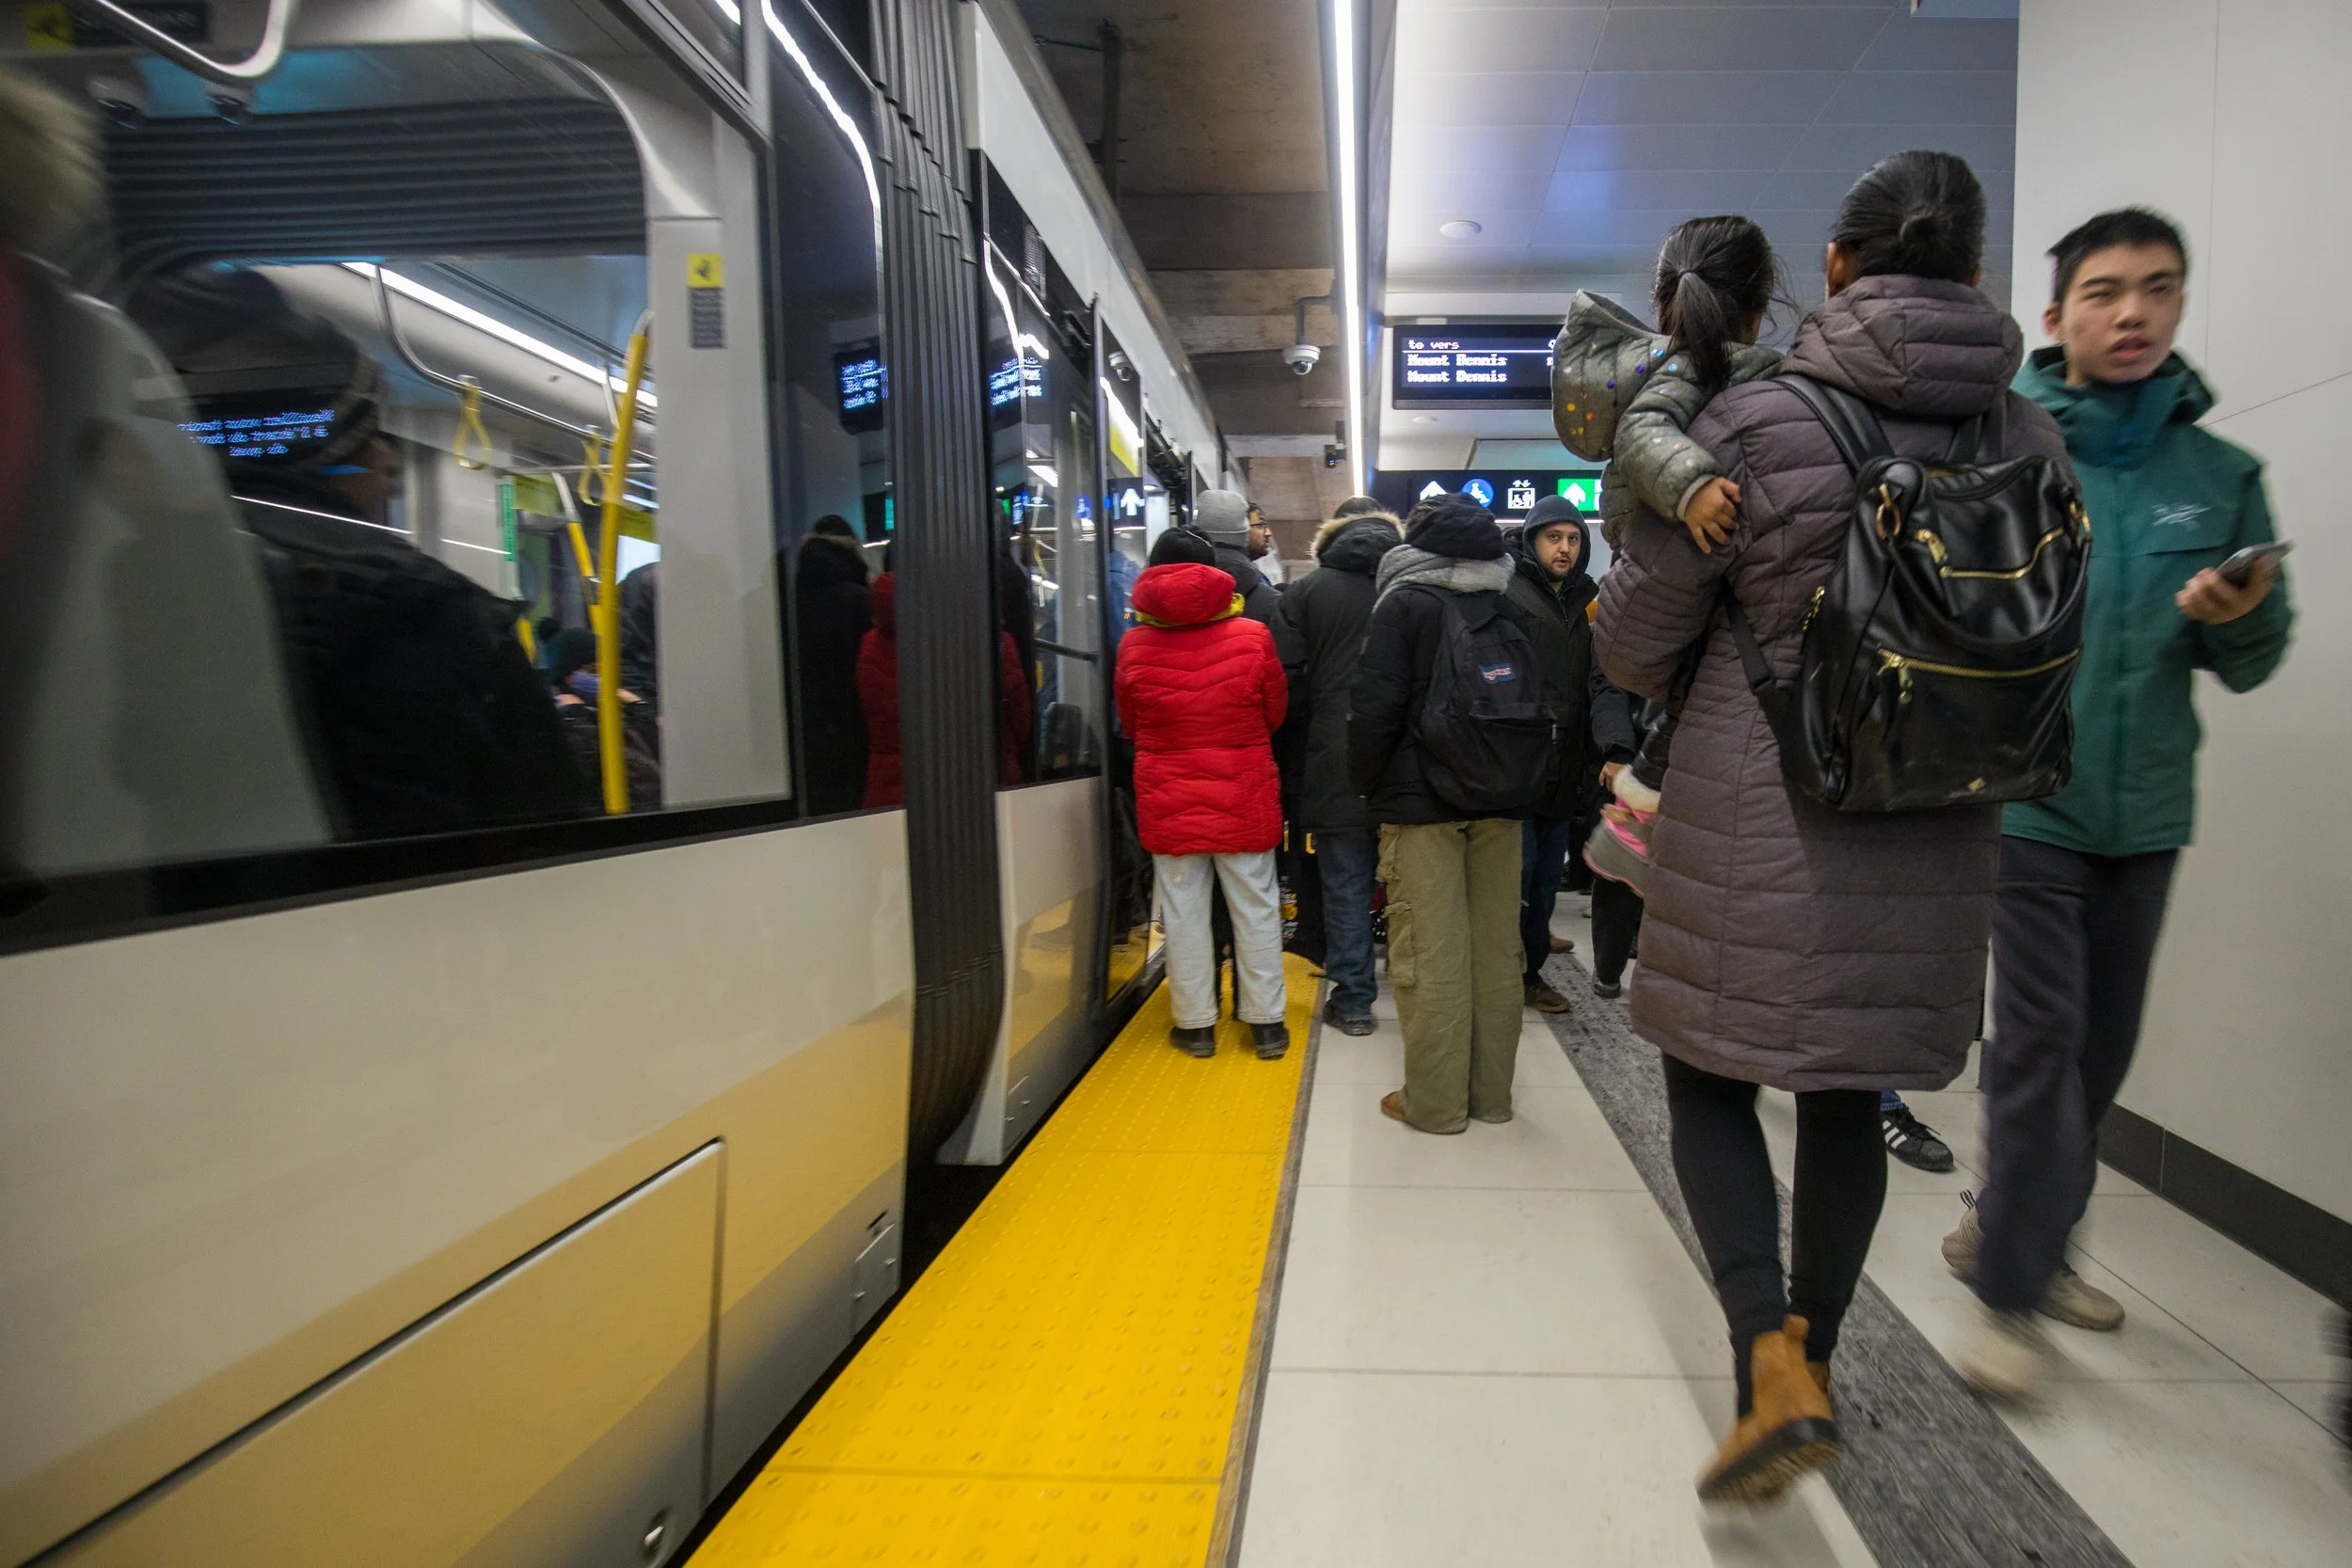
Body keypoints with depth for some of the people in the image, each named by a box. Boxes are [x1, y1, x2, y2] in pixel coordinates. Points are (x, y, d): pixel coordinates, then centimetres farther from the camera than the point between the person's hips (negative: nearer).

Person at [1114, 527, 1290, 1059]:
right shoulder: (1252, 636, -8)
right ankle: (1265, 1022, 19)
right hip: (1244, 797, 0)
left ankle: (1196, 1024, 19)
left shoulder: (1135, 645, -6)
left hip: (1167, 800, 0)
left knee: (1184, 910, 10)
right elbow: (1276, 714, 4)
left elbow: (1130, 725, 7)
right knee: (1255, 908, 11)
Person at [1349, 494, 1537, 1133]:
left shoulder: (1406, 603, -6)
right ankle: (1491, 1092, 19)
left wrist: (1366, 782, 2)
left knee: (1430, 952, 0)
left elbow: (1375, 705, -11)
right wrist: (1523, 785, 17)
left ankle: (1434, 1100, 6)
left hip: (1421, 800, -5)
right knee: (1496, 946, 10)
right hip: (1501, 801, 5)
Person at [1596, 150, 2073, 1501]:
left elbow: (1637, 638, -3)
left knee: (1712, 1080, 10)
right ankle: (1813, 1364, 32)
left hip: (1760, 818, -4)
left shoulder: (1759, 424, -10)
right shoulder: (2032, 440, 3)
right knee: (1848, 1097, 17)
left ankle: (1775, 1365, -3)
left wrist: (1665, 689, 19)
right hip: (1934, 833, 5)